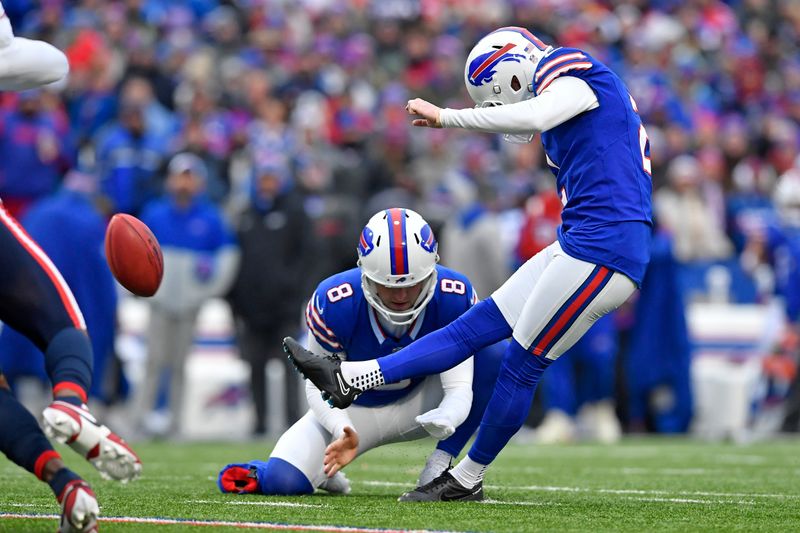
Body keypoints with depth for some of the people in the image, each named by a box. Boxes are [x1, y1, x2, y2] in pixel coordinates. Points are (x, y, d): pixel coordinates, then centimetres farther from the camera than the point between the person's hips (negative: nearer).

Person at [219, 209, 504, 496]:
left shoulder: (454, 298, -26)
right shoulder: (334, 304, -29)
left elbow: (458, 389, -24)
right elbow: (319, 387, -17)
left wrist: (444, 420, -50)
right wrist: (343, 432, -39)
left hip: (419, 403, 1)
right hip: (353, 410, -1)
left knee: (495, 355, -25)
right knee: (281, 482, -26)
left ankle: (440, 465, -14)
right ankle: (322, 470, 13)